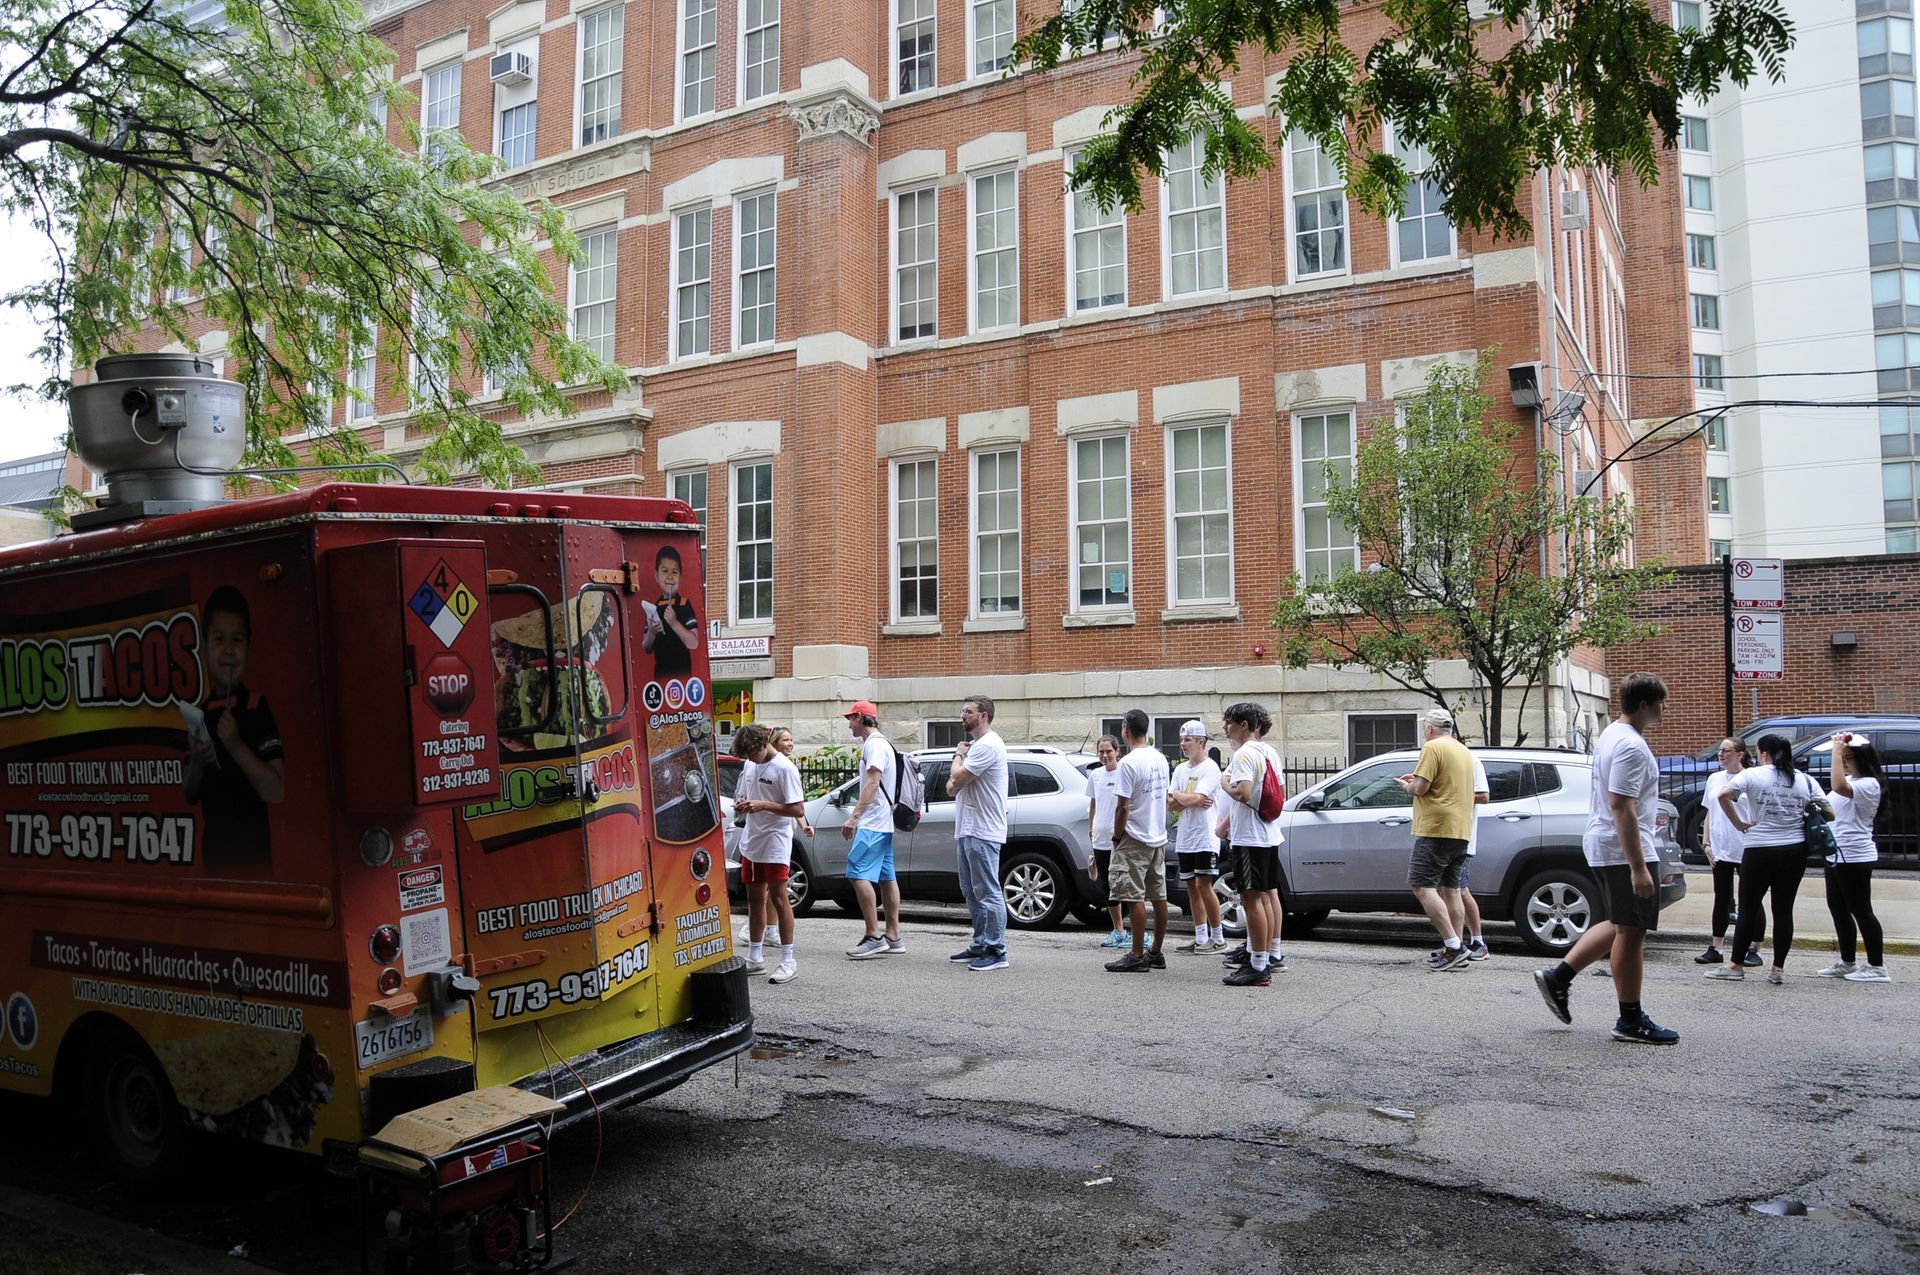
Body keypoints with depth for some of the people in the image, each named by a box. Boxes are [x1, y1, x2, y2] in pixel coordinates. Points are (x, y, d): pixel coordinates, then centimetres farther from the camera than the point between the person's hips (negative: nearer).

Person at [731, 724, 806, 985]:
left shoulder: (785, 768, -14)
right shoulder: (751, 765, 10)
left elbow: (798, 810, -17)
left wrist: (763, 805, -23)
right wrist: (741, 804, -2)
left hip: (775, 842, -8)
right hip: (751, 841, 8)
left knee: (778, 898, -6)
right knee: (755, 898, 13)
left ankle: (788, 961, 0)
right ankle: (754, 958, 23)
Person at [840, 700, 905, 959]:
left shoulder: (874, 744, -11)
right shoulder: (881, 743, 21)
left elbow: (872, 782, -22)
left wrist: (854, 816, -26)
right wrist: (857, 815, 28)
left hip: (873, 823, -11)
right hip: (883, 822, 11)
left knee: (858, 873, -14)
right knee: (886, 878, 9)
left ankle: (874, 936, -16)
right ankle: (893, 937, 12)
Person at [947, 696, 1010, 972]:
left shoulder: (987, 745, -15)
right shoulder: (976, 745, 20)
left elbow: (957, 778, -19)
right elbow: (953, 785, 23)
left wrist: (958, 755, 0)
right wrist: (955, 782, -1)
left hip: (983, 834, -11)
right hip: (969, 831, 11)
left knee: (988, 893, -8)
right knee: (972, 893, 15)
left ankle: (996, 951, -5)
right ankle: (980, 946, 23)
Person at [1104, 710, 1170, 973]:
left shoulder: (1129, 762, -17)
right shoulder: (1160, 759, 10)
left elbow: (1122, 807, -18)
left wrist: (1117, 836, -6)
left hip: (1135, 840, -9)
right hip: (1159, 837, 9)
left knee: (1135, 897, -5)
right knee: (1159, 896, 11)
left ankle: (1137, 956, -4)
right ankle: (1156, 953, 19)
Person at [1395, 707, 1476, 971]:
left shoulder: (1433, 747, -10)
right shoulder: (1464, 751, 19)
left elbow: (1421, 788, -17)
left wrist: (1406, 785, 3)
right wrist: (1418, 780, 24)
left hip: (1437, 829, -9)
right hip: (1461, 831, 9)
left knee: (1422, 886, -9)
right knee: (1450, 890, 11)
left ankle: (1453, 945, -16)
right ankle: (1456, 950, 10)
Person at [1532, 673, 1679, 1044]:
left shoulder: (1611, 736, 14)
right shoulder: (1631, 747, -19)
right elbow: (1621, 807, -25)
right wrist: (1638, 867, -26)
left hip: (1601, 847, 10)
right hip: (1624, 851, -10)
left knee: (1616, 926, 18)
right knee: (1631, 931, -3)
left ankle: (1557, 978, 17)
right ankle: (1631, 1021, 5)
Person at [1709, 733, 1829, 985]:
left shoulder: (1753, 775, -6)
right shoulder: (1806, 780, 4)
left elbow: (1723, 795, -18)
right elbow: (1829, 813, 5)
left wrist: (1738, 823, -8)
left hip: (1760, 850, -3)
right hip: (1795, 851, 3)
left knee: (1748, 909, 4)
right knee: (1783, 910, 9)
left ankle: (1737, 966, 9)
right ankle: (1778, 969, 10)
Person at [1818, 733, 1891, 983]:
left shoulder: (1868, 784, -15)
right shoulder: (1849, 781, 13)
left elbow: (1839, 786, -34)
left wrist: (1838, 749, -28)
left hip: (1855, 856, -10)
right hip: (1836, 855, 10)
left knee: (1861, 910, -4)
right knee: (1838, 909, 14)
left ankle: (1876, 966, 3)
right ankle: (1847, 963, 23)